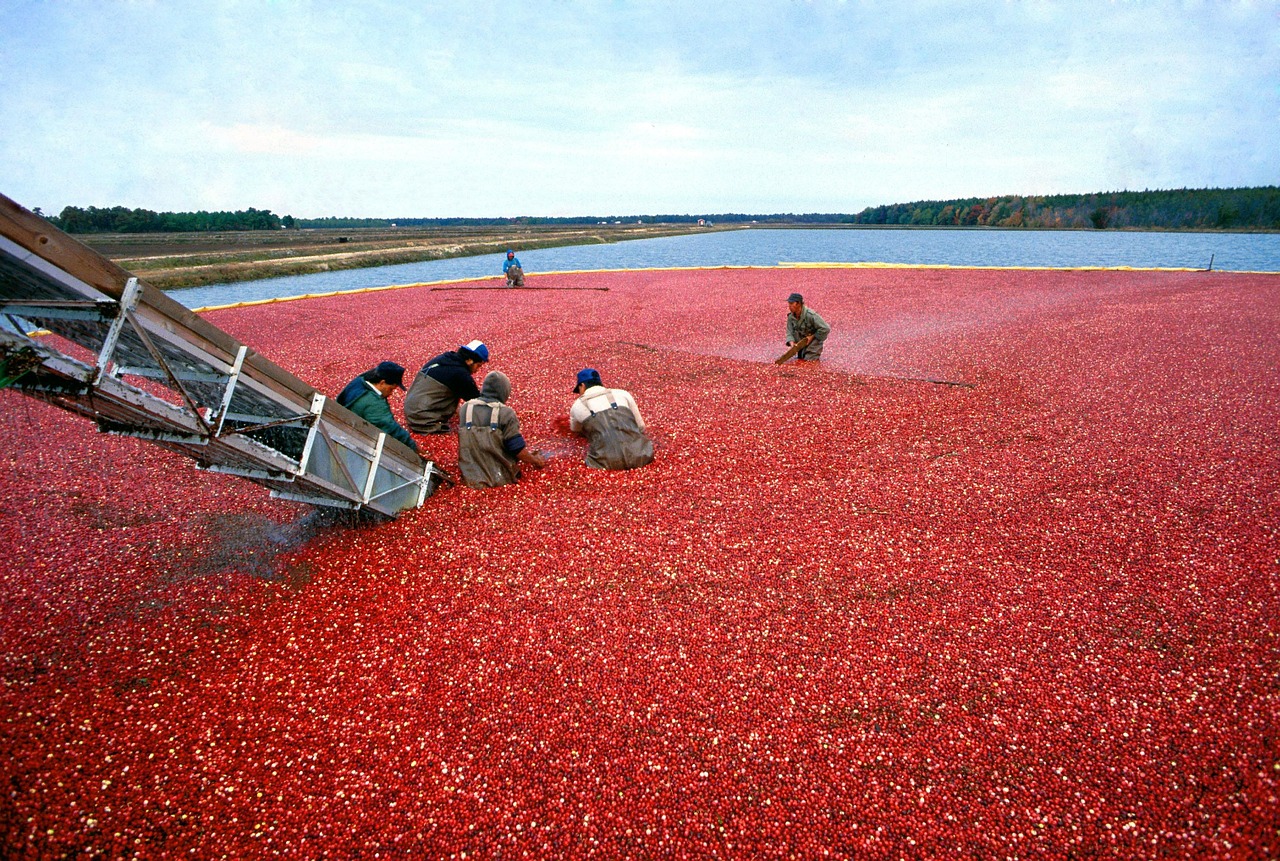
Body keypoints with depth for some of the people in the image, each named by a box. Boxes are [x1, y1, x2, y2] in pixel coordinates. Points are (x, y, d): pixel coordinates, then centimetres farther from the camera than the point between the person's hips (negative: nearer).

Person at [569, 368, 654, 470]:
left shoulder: (577, 406, 18)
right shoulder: (622, 394, 19)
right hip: (638, 455, 3)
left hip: (608, 461, -3)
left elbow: (575, 430, 42)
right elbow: (641, 427, 26)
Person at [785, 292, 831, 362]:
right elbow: (790, 333, -7)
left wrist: (812, 337, -21)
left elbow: (825, 329, -25)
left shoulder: (810, 315, -26)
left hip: (813, 346, -6)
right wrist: (792, 343, -27)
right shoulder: (790, 317, -7)